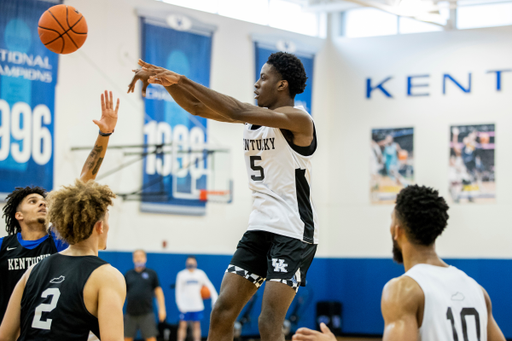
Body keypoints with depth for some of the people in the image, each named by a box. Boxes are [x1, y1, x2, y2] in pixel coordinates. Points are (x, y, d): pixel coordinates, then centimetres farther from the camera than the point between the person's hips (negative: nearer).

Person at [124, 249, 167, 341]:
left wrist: (162, 309, -3)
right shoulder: (128, 274, 11)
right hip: (131, 313, 2)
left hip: (146, 313, -2)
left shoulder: (151, 273, 6)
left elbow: (158, 291, 5)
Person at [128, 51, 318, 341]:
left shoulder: (298, 120, -13)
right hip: (260, 228, 8)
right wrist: (168, 81, -9)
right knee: (222, 312, 3)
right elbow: (197, 108, 9)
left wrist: (184, 81, -23)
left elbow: (237, 111, -25)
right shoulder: (255, 117, 11)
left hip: (294, 233, -8)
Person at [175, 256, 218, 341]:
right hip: (185, 306, -1)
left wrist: (215, 298, -4)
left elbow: (209, 286, 7)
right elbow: (178, 290, 2)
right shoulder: (181, 274, 2)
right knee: (183, 325, -5)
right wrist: (180, 304, -8)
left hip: (197, 305, 1)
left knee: (197, 326, 3)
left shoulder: (200, 273, 5)